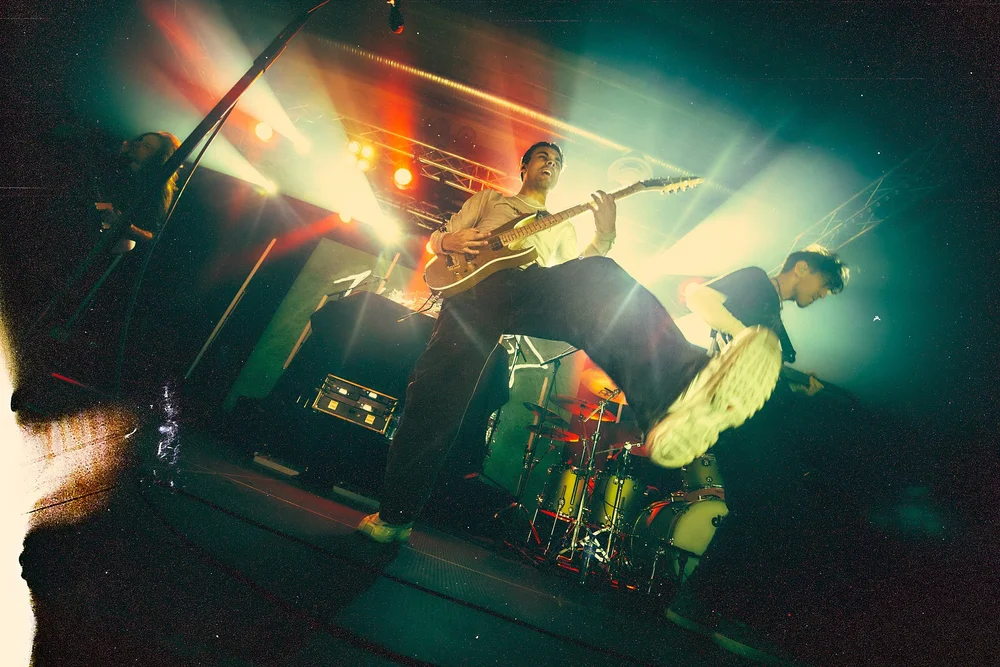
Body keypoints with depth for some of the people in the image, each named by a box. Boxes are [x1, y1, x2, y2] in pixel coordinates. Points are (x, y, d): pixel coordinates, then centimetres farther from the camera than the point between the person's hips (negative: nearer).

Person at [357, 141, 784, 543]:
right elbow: (436, 239, 30)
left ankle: (675, 399, -61)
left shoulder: (563, 227, 39)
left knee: (601, 279, -32)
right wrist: (450, 241, 4)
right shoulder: (488, 199, 37)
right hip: (478, 282, 0)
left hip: (538, 290, 1)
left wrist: (604, 237, 6)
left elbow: (576, 279, 22)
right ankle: (396, 515, -9)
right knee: (441, 379, -25)